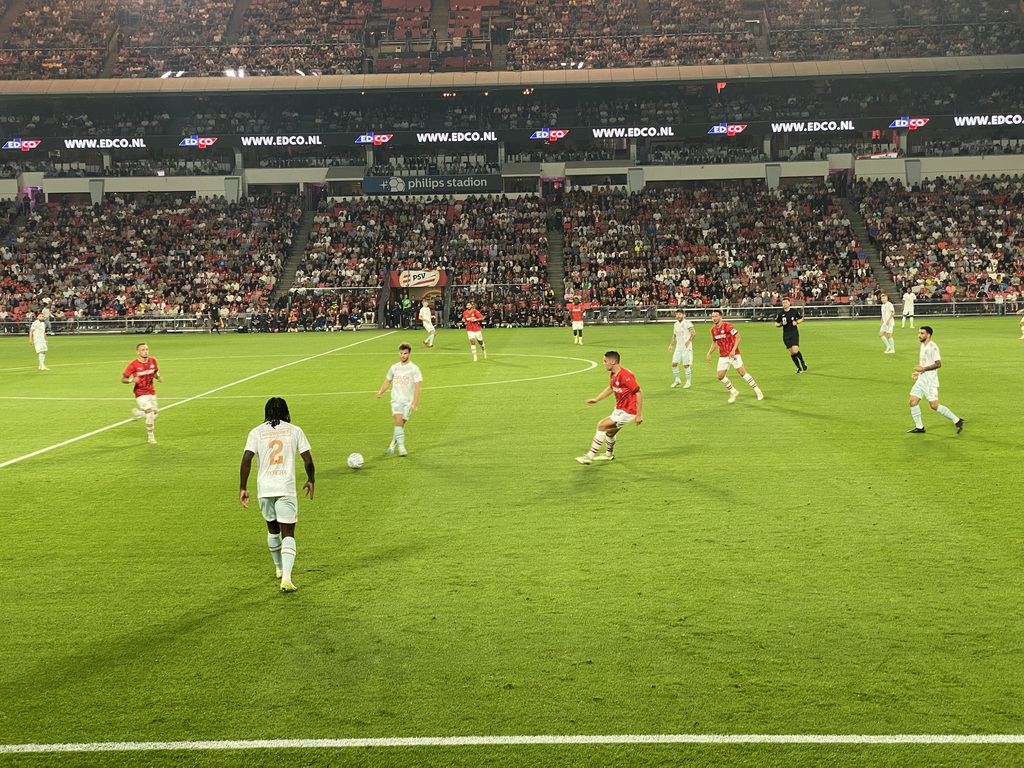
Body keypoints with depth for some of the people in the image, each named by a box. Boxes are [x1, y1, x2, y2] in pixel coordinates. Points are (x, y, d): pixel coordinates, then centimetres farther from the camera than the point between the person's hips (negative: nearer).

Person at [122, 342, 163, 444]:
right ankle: (151, 437, 2)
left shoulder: (153, 361, -3)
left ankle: (136, 412, 35)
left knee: (155, 414, 5)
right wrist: (131, 380, -30)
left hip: (151, 392, 5)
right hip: (141, 393, -5)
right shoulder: (133, 365, -15)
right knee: (150, 413, -16)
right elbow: (123, 379, -9)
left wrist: (158, 377, -6)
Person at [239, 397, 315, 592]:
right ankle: (286, 578, -17)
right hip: (286, 488, -2)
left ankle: (280, 568, 41)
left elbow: (246, 459, -6)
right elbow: (308, 460, 0)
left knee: (272, 528, 23)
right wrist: (311, 480, 17)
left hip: (264, 489, 2)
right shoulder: (294, 431, 3)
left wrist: (242, 488, -1)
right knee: (288, 534, -1)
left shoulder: (256, 432, 4)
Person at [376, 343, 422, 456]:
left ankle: (394, 442, 26)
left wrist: (415, 401, -13)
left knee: (401, 424, 3)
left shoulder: (414, 368, -2)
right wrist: (381, 392, 11)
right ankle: (401, 447, -20)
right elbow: (388, 381, 23)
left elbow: (417, 386, -5)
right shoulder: (394, 368, 9)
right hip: (396, 399, 1)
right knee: (398, 420, -19)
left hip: (408, 401, -1)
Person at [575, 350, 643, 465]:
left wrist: (639, 415, -22)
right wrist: (596, 399, 13)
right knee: (609, 432, 23)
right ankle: (609, 454, 50)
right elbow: (610, 388, 23)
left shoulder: (625, 375, -26)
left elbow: (639, 393, -23)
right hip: (619, 408, 9)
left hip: (627, 412, -9)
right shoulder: (614, 374, 3)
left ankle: (590, 456, -8)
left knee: (602, 425, -14)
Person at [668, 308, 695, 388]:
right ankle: (677, 380, 17)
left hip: (686, 348, -6)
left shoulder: (687, 323, -8)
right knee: (674, 364, 0)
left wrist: (689, 340, -31)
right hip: (678, 348, 6)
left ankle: (688, 382, 10)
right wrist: (671, 345, 16)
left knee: (686, 365, -3)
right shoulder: (675, 324, 14)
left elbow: (693, 332, -19)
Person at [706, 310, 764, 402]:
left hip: (733, 354, -6)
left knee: (742, 373, -7)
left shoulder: (727, 326, -15)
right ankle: (733, 392, 18)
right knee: (720, 376, -1)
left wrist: (733, 350, -22)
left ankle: (758, 391, 6)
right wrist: (709, 353, 10)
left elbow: (738, 337, -14)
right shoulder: (713, 329, 5)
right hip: (722, 356, 6)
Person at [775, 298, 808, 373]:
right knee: (791, 352, 3)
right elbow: (776, 324, 6)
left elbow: (801, 318, 11)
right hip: (786, 335, 2)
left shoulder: (795, 311, -3)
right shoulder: (780, 313, -1)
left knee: (795, 351, -16)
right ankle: (799, 368, 20)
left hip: (794, 333, -2)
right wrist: (781, 324, -15)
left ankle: (802, 362, 15)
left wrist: (797, 322, -8)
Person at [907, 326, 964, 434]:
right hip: (921, 380, 9)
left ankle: (957, 421, 4)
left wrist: (923, 368, -24)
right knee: (913, 402, 3)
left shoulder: (932, 347, -15)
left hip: (930, 382, -9)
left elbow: (938, 364, -22)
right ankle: (919, 427, 12)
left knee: (934, 406, -9)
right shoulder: (923, 346, 14)